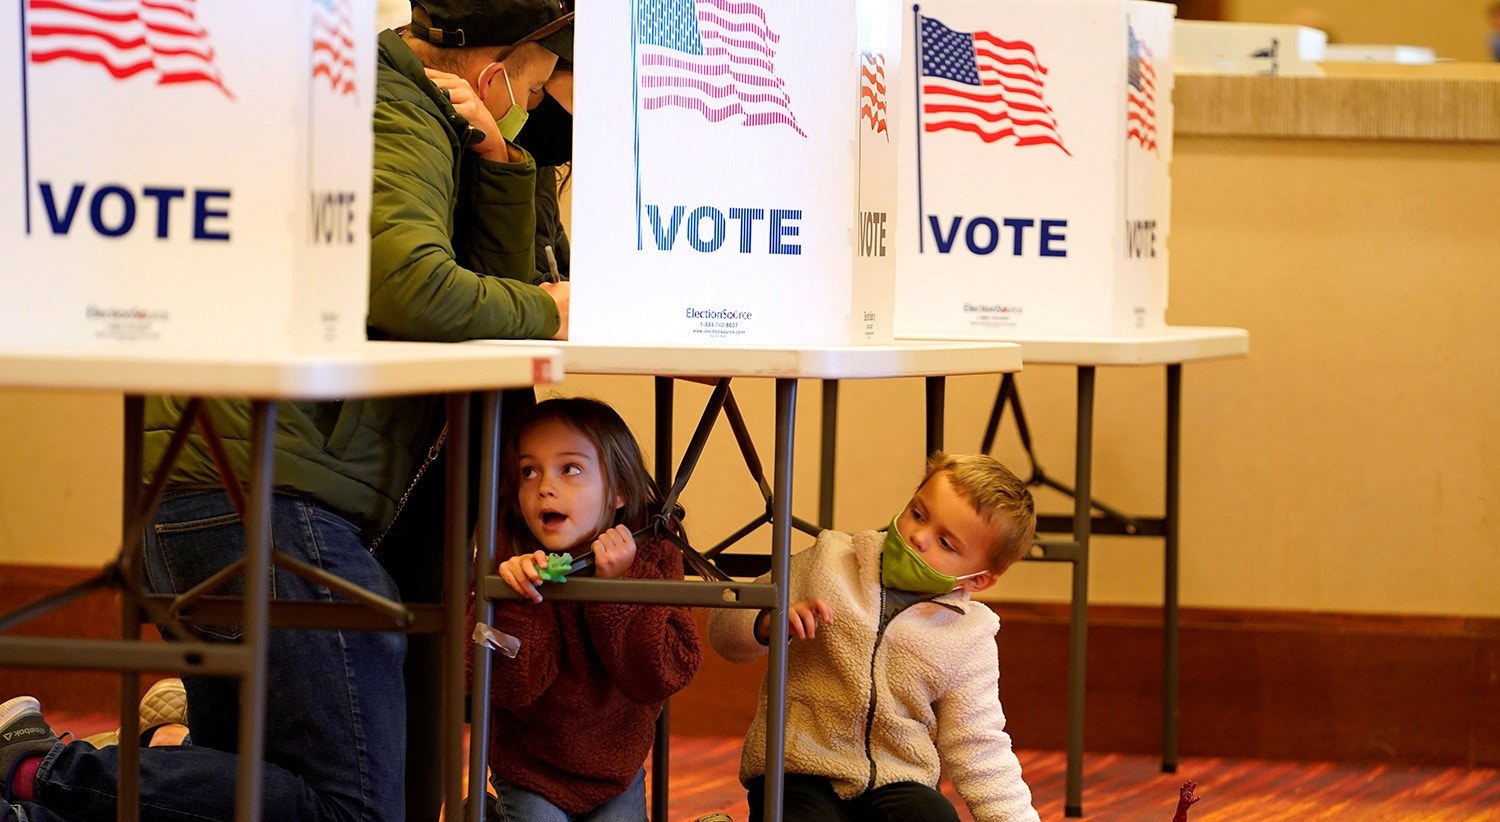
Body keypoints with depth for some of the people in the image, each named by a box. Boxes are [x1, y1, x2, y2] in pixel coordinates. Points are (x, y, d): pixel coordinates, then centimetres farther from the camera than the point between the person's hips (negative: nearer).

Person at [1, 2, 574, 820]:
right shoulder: (398, 124, -7)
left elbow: (493, 275, 22)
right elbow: (412, 287, -25)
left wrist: (498, 160, 6)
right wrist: (541, 310, -8)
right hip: (273, 497, -11)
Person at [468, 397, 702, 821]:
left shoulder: (654, 560, -11)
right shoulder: (520, 573, -15)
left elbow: (664, 675, -20)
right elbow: (513, 687, -24)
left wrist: (618, 582, -28)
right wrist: (518, 600, -38)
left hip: (616, 779, 2)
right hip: (531, 775, -2)